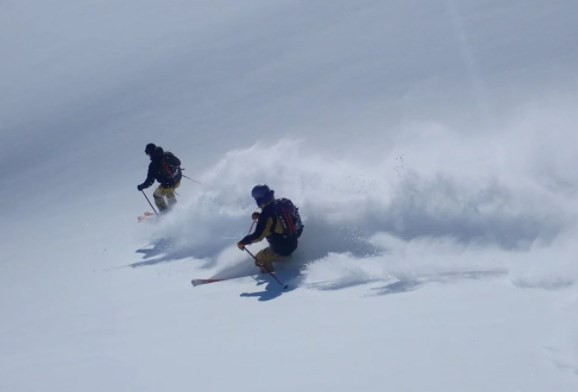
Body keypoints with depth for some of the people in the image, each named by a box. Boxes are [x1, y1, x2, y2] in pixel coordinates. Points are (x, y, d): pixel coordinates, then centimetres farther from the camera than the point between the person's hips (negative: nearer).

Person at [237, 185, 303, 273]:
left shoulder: (266, 215, -28)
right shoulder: (281, 203, -5)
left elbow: (258, 236, -25)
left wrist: (243, 242, -11)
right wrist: (259, 216, 8)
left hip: (282, 250, -8)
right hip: (293, 243, 8)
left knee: (259, 259, 13)